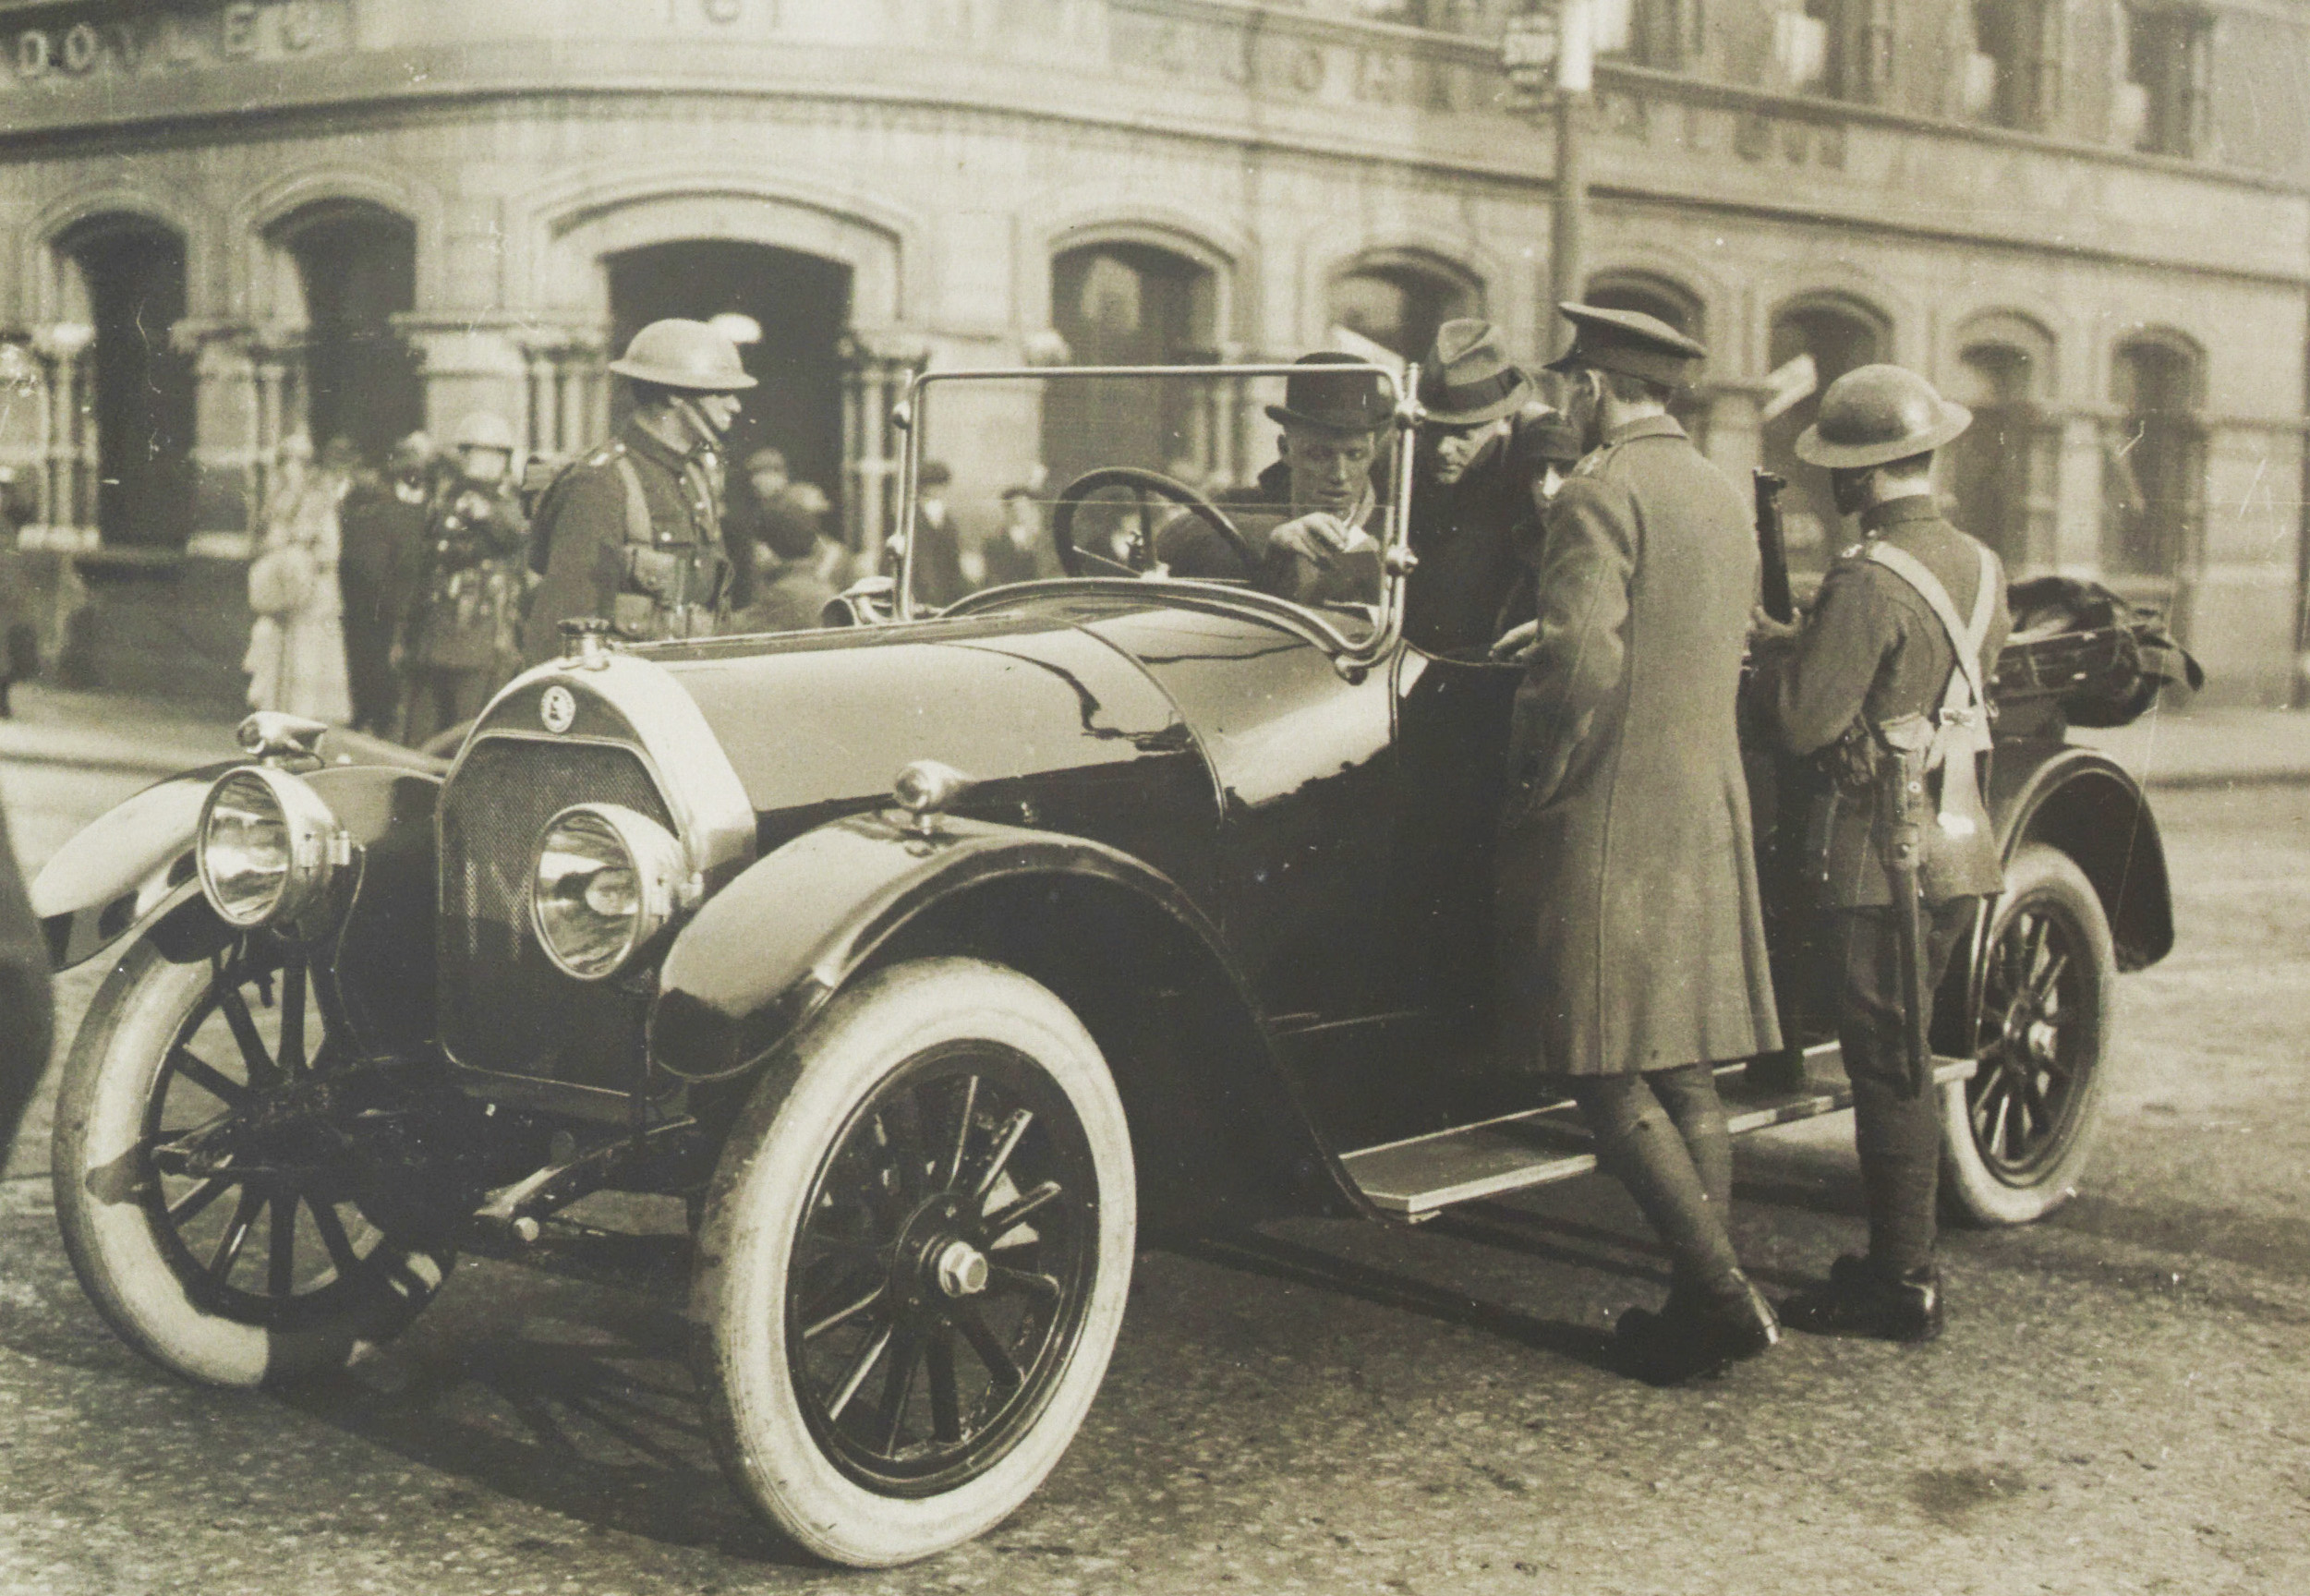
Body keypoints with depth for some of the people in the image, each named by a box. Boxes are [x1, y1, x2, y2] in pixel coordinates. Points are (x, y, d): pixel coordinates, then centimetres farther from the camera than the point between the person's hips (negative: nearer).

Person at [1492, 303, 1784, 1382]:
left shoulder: (1600, 495, -12)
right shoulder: (1724, 496, 15)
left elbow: (1582, 659, -22)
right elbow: (1728, 649, 16)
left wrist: (1532, 785, -12)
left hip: (1608, 822, -9)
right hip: (1710, 813, 9)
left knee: (1610, 1079, -4)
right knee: (1684, 1073, 12)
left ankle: (1722, 1297, -7)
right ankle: (1706, 1302, 15)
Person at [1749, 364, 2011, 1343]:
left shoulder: (1868, 582, -18)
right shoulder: (1980, 569, 8)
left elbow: (1806, 723, -19)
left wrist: (1770, 645, 0)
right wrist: (1807, 638, 19)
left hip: (1883, 851, -8)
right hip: (1959, 845, 8)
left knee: (1885, 1064, -1)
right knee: (1907, 1058, 17)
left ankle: (1902, 1287, 6)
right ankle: (1905, 1259, 26)